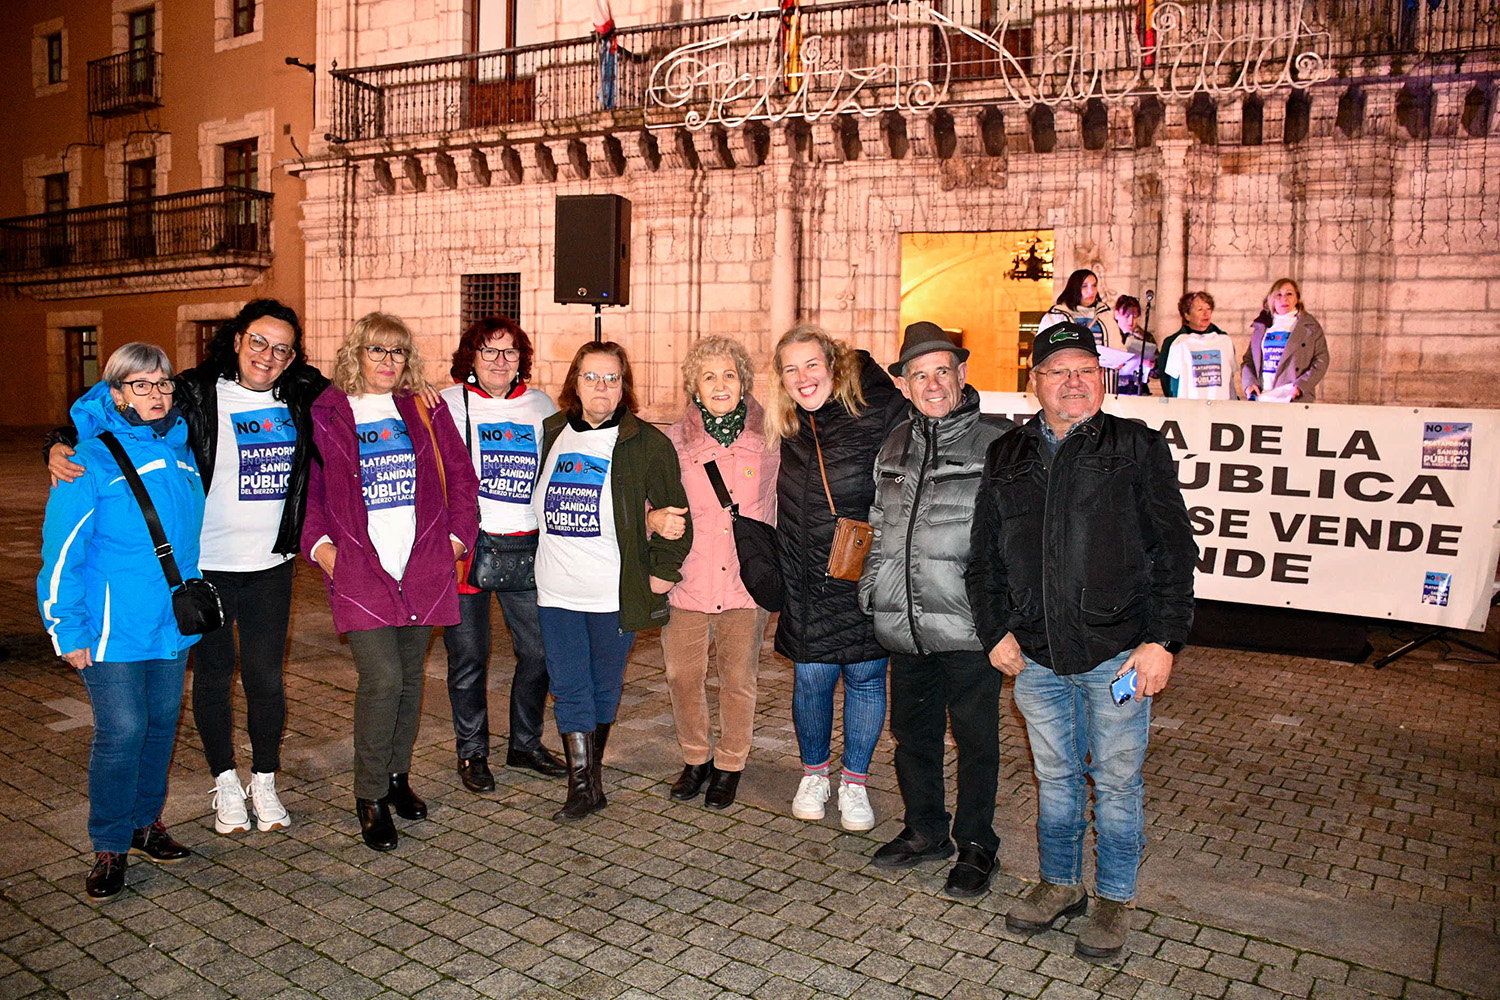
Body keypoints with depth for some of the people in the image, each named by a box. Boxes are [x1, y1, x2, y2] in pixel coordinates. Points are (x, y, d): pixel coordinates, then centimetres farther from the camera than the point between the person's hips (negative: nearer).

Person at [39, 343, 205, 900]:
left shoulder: (180, 450, 6)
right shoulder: (90, 458, -12)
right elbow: (62, 550, -11)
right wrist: (67, 630, -12)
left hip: (173, 622, 6)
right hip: (113, 626, -6)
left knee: (163, 723, 14)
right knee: (122, 732, -3)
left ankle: (146, 821, 31)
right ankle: (110, 847, 14)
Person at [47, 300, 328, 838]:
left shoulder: (303, 398, 2)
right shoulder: (195, 394, -7)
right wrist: (62, 446, -23)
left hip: (271, 565, 2)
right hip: (206, 566, -2)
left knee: (266, 676, 9)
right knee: (213, 674, 10)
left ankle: (265, 782, 26)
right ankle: (225, 783, 28)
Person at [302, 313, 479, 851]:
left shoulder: (426, 411, 10)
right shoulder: (325, 414, 4)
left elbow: (460, 475, 13)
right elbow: (306, 485, 6)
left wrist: (457, 535, 5)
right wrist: (318, 542, -6)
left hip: (422, 565, 3)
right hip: (359, 567, -3)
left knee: (410, 677, 11)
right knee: (382, 679, -12)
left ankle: (398, 776, 31)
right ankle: (370, 797, 6)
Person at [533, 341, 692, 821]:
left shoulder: (646, 443, -4)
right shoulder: (550, 434, 9)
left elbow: (674, 512, 0)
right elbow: (534, 502, 22)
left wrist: (663, 570, -5)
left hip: (614, 592, -3)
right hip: (556, 590, 3)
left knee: (604, 687, 10)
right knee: (568, 687, 2)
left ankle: (590, 772, 30)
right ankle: (583, 786, 10)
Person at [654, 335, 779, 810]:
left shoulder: (769, 436, 0)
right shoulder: (675, 440, 3)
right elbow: (654, 498, 11)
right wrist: (657, 519, -12)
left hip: (747, 579, -1)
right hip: (688, 578, 1)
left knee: (738, 679, 5)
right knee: (682, 675, 6)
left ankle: (730, 765, 26)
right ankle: (696, 757, 30)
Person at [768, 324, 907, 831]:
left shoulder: (878, 412, -8)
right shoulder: (788, 429, 7)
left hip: (868, 579, -3)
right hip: (807, 582, 3)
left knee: (866, 677, 7)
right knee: (811, 678, 7)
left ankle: (854, 781, 27)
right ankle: (814, 774, 31)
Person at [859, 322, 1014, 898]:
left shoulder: (999, 442, -6)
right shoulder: (895, 446, 12)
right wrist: (872, 590, 16)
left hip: (968, 625, -5)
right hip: (904, 625, 6)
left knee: (975, 739, 9)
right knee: (912, 732, 17)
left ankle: (976, 845, 27)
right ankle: (925, 831, 36)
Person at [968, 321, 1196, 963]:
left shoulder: (1138, 449, -1)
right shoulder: (1006, 458, 9)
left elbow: (1173, 551, -4)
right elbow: (984, 555, 13)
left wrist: (1164, 640, -10)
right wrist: (995, 630, 5)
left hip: (1116, 652, -3)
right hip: (1034, 654, 3)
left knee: (1116, 779, 9)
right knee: (1054, 775, 17)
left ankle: (1115, 899, 28)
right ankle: (1060, 884, 36)